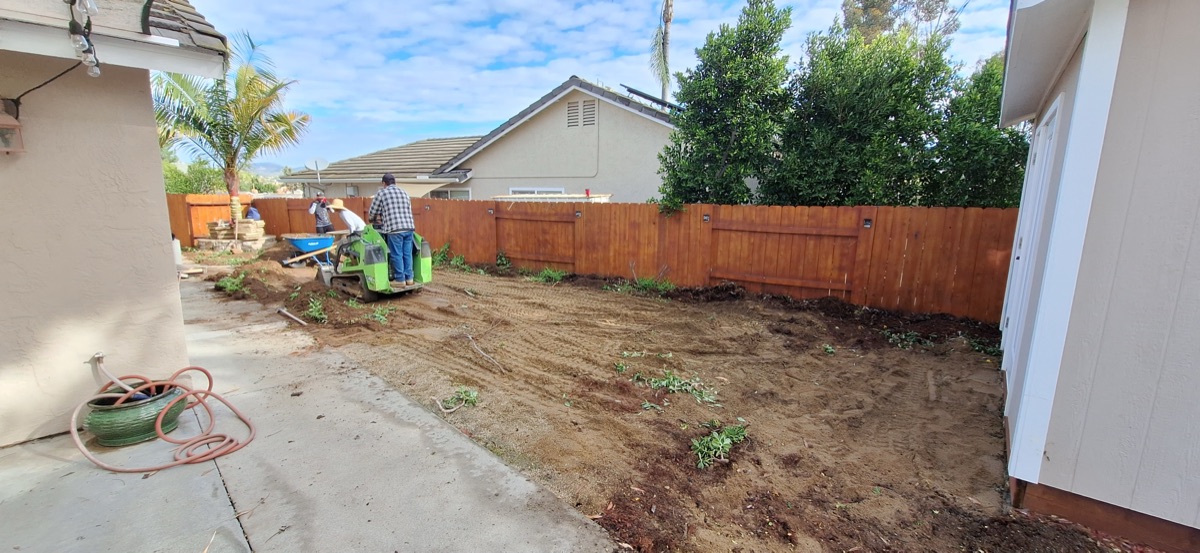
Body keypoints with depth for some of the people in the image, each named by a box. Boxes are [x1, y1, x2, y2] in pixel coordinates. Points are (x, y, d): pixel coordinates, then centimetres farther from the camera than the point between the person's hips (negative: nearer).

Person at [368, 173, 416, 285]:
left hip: (394, 229, -5)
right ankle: (409, 278, 13)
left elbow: (372, 213, 11)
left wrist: (374, 221, 35)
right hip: (409, 227, 5)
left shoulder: (382, 193, 7)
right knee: (407, 254, 9)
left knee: (397, 255, 2)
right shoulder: (404, 192, 20)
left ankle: (400, 279, 5)